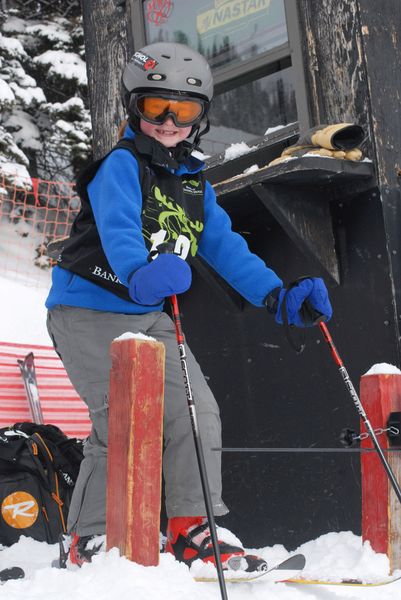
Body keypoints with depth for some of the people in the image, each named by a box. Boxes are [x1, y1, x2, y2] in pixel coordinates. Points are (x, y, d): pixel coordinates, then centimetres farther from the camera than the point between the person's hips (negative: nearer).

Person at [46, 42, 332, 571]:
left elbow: (225, 246, 7)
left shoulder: (195, 183, 12)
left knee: (198, 410, -2)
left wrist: (277, 295, -7)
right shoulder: (121, 166, -12)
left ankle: (192, 531, 7)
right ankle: (89, 539, 1)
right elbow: (117, 230, -30)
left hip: (149, 318, 7)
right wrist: (139, 273, -51)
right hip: (88, 312, -7)